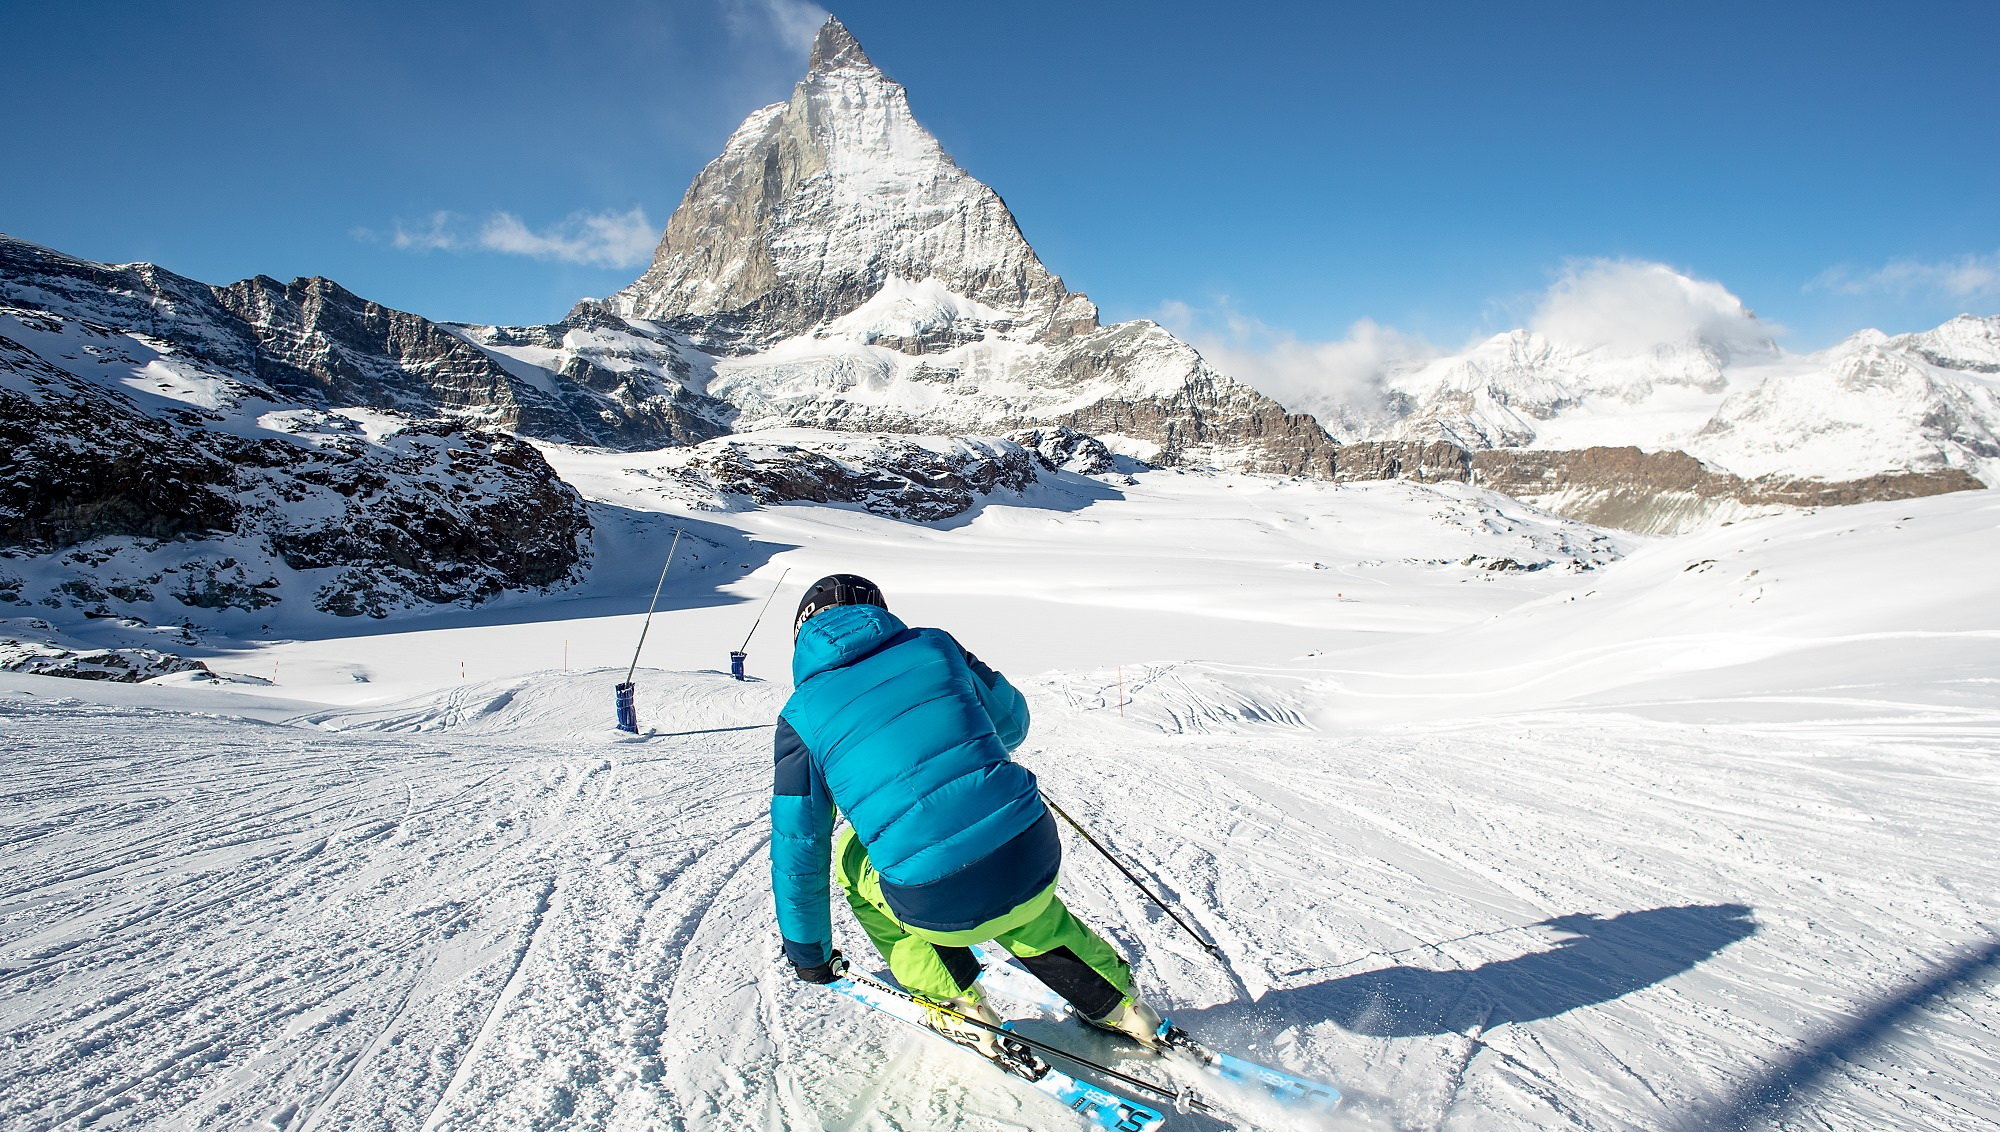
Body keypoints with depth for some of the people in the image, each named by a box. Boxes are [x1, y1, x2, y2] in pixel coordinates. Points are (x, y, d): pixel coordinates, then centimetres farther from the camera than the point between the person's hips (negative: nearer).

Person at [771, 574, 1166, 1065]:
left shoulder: (802, 715, 4)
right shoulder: (932, 645, 9)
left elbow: (798, 851, 9)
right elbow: (1012, 721, 22)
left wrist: (809, 954, 23)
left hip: (943, 909, -3)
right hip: (1037, 866, 4)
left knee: (852, 856, 27)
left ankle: (958, 1006, 25)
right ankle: (1118, 1004, 39)